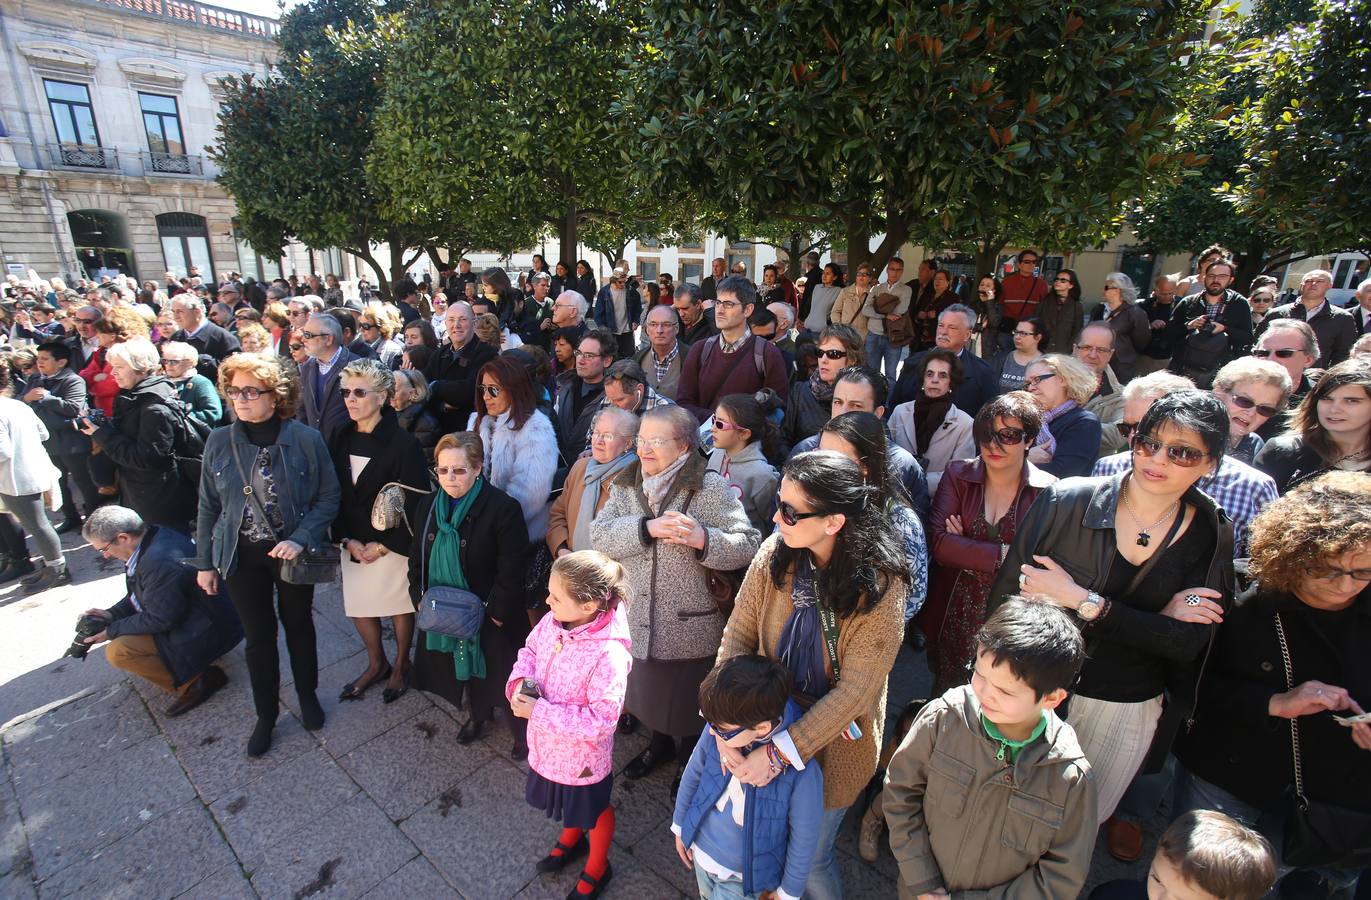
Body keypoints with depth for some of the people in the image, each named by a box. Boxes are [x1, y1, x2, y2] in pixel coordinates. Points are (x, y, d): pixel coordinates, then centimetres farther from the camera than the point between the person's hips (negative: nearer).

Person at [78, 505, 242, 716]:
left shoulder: (161, 562, -30)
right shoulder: (153, 538, 1)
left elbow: (160, 620, -21)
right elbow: (142, 594, 16)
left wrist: (112, 631, -9)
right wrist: (112, 614, 3)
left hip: (207, 632, -11)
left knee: (118, 652, -16)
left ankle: (195, 683, -5)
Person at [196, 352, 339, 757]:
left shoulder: (306, 439, -15)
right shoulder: (219, 441, -6)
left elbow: (328, 497, -9)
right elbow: (208, 507, 3)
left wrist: (300, 539, -22)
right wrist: (204, 562, 6)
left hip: (293, 553, -2)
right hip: (241, 557, 2)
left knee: (299, 626, 17)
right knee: (258, 636, 14)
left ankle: (307, 696, 41)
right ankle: (266, 713, 34)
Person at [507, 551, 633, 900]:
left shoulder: (608, 656, -38)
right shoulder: (552, 622, -18)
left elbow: (600, 721, -34)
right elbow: (530, 650, 2)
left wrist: (539, 712, -31)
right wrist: (518, 681, -19)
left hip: (582, 755, -6)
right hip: (548, 744, 6)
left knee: (594, 810, 24)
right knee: (567, 801, 34)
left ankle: (597, 868, 53)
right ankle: (571, 838, 65)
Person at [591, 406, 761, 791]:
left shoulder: (711, 488, -16)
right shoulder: (626, 485, 0)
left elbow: (749, 545, -20)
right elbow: (599, 535, -12)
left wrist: (703, 539, -36)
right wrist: (647, 527, -26)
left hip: (691, 627, -4)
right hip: (637, 619, 5)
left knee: (687, 701, 18)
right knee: (648, 691, 26)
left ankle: (689, 758, 48)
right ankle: (660, 742, 57)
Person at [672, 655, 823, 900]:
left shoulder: (801, 773, -36)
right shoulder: (720, 732, -26)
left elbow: (804, 838, -18)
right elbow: (693, 774, -5)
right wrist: (680, 826, 9)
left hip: (742, 876, -4)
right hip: (701, 849, 4)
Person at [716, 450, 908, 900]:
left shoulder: (881, 584, -25)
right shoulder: (776, 551, -18)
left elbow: (855, 688, -22)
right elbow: (739, 633, -12)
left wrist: (782, 750, -24)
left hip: (833, 738, -3)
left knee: (810, 858, 16)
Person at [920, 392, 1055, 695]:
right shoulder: (958, 475, -4)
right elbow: (937, 542, -15)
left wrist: (965, 547, -19)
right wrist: (1003, 555, -23)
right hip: (952, 615, 1)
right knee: (945, 697, 17)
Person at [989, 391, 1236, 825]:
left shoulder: (1212, 537, -7)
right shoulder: (1066, 500, -16)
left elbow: (1186, 645, -15)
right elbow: (1006, 594, -17)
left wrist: (1083, 602, -26)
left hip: (1126, 710, 2)